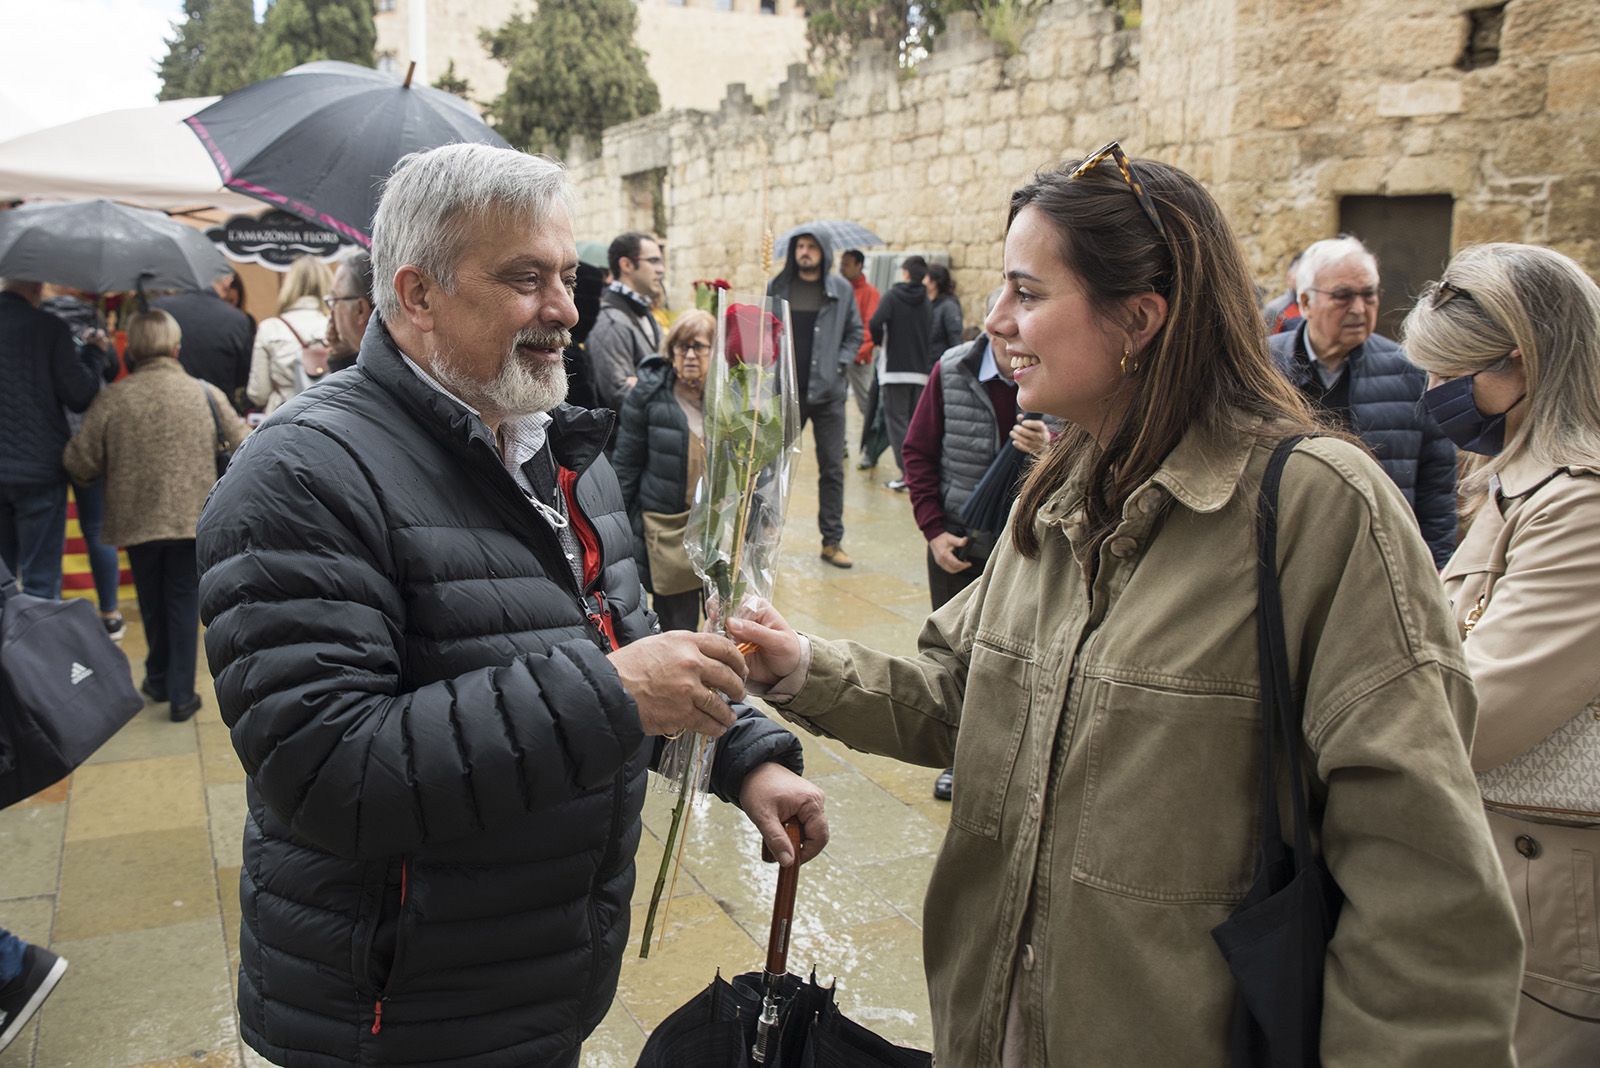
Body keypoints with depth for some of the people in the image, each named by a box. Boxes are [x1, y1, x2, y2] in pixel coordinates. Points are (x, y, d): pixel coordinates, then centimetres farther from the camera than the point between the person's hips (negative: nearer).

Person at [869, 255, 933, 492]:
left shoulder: (893, 296, -5)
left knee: (897, 422, -1)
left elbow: (875, 323, -18)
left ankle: (907, 472, -8)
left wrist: (879, 341, 0)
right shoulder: (926, 303, 8)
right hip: (920, 372, 4)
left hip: (895, 370, -4)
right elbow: (929, 334, 3)